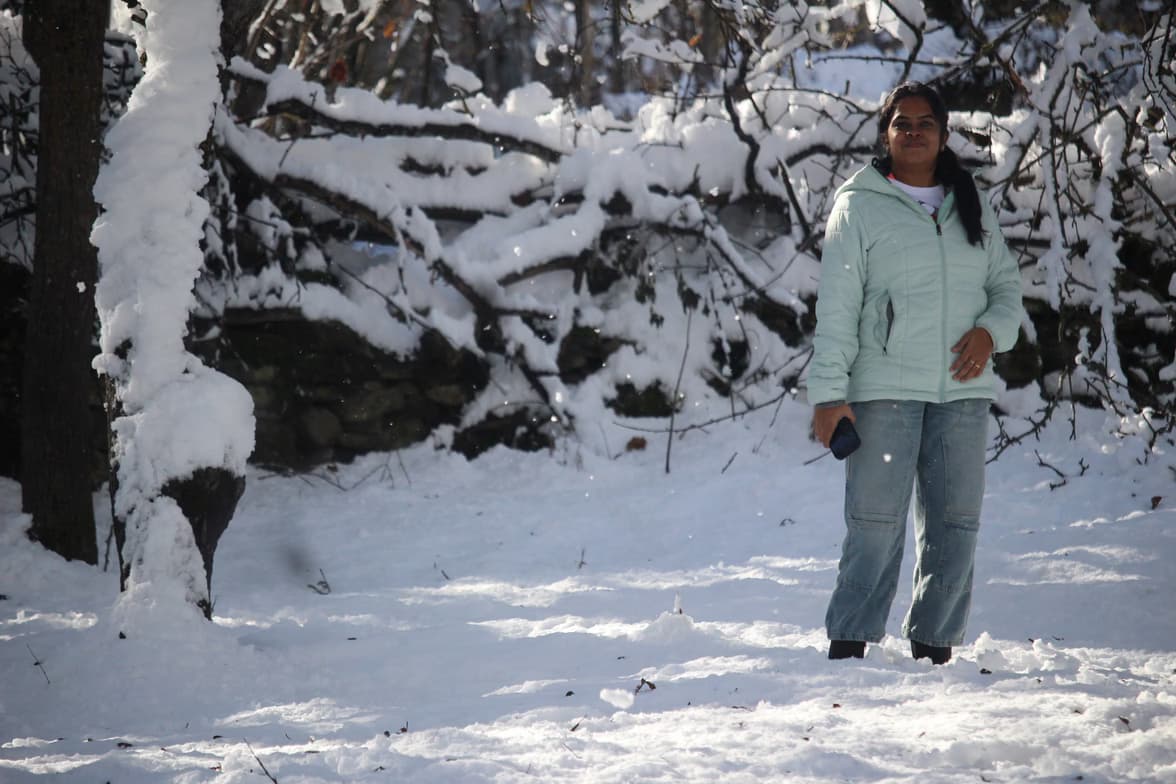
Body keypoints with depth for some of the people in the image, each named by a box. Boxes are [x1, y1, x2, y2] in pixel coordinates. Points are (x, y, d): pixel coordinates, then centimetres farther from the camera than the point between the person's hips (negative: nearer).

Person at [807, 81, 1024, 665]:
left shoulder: (972, 210, 16)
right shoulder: (859, 207, 3)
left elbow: (1007, 285, 18)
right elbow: (836, 306, -1)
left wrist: (990, 331, -5)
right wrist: (829, 393, -8)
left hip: (962, 390, 4)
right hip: (884, 390, -4)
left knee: (955, 524, 3)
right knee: (876, 523, -10)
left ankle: (933, 646, 11)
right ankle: (848, 646, -4)